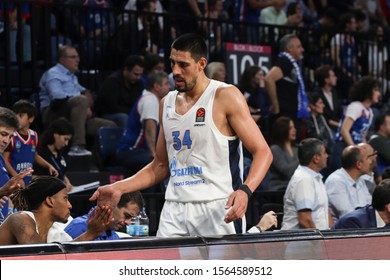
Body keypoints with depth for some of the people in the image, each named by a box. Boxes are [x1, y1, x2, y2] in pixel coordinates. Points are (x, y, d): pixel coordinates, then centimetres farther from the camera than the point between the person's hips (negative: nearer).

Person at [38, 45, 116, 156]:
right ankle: (77, 146, -47)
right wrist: (84, 106, -17)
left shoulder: (72, 76, 31)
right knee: (81, 100, -38)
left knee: (110, 126, -5)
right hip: (54, 113, -8)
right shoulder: (53, 74, 2)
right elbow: (57, 96, -15)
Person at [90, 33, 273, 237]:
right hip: (175, 210, 5)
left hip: (218, 209, -5)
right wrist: (118, 188, 12)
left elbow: (262, 152, -8)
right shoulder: (167, 103, 15)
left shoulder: (226, 96, -4)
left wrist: (245, 190, -25)